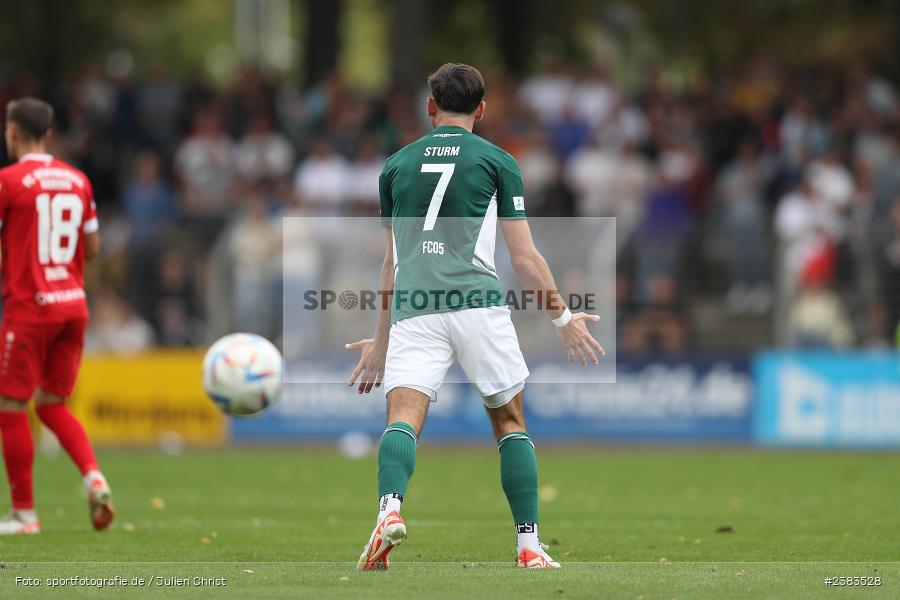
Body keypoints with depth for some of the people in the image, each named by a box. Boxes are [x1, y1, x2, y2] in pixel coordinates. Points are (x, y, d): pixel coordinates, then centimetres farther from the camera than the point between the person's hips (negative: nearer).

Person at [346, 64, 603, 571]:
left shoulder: (397, 164, 20)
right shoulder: (496, 161, 10)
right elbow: (525, 257, 9)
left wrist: (381, 341, 33)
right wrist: (563, 317, 21)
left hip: (412, 309, 1)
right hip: (478, 303, -1)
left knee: (404, 416, -12)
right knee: (511, 421, 13)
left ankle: (390, 507, -41)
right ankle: (529, 545, 9)